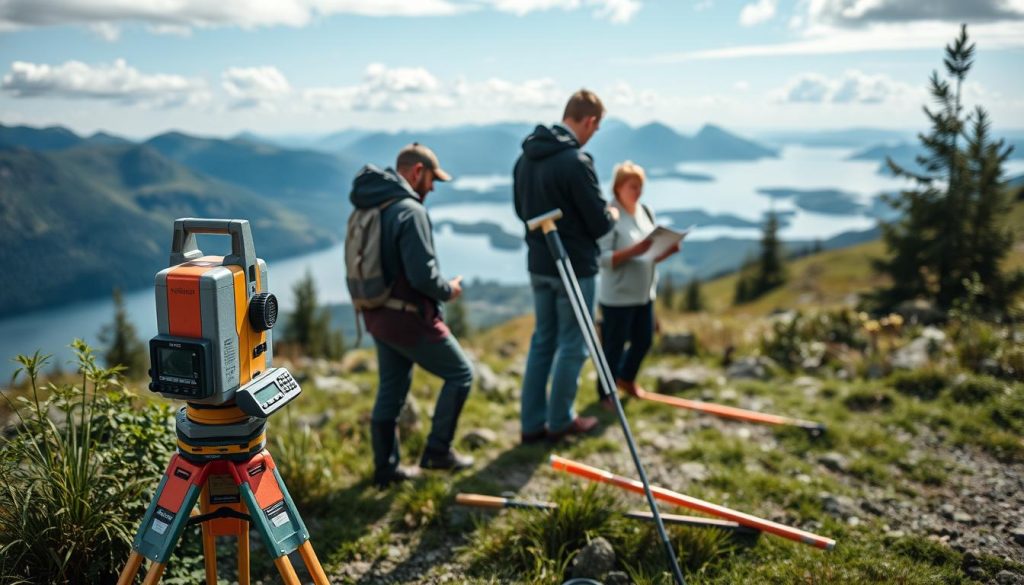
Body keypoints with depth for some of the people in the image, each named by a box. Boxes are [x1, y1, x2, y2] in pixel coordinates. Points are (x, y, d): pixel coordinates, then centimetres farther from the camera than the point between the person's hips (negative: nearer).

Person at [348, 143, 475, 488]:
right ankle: (437, 451, 11)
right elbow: (422, 275, -24)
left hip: (378, 315, 9)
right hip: (408, 317, -9)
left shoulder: (367, 209, 9)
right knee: (460, 374, 7)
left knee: (390, 390, 17)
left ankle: (385, 469, 25)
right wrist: (448, 290, -6)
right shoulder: (409, 210, -19)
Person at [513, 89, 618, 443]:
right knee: (572, 345, 7)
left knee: (542, 340, 16)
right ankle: (560, 421, 19)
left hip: (538, 265, 8)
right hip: (574, 268, -7)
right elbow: (599, 224, -16)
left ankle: (532, 423, 20)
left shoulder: (526, 157, 4)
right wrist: (611, 214, 6)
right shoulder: (576, 161, -21)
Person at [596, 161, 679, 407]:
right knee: (613, 347, 3)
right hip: (617, 296, -7)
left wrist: (668, 250, -8)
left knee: (644, 341, 18)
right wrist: (634, 250, -30)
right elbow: (603, 259, -19)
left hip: (644, 293, 7)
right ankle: (605, 393, 23)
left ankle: (626, 378, 43)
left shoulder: (645, 212, 6)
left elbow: (652, 255, 12)